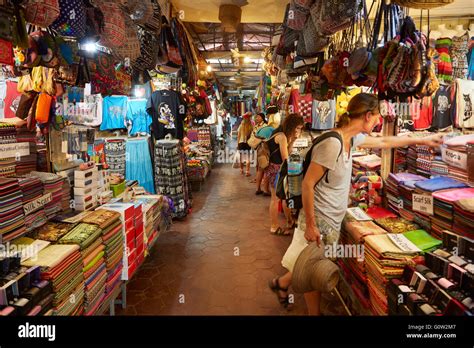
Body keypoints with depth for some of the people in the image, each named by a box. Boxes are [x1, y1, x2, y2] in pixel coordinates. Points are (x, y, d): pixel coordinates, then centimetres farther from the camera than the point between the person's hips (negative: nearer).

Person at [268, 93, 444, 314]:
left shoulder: (351, 138, 3)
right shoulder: (332, 144, -25)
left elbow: (383, 142, 21)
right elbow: (307, 184, -24)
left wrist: (421, 141, 28)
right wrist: (310, 225, -21)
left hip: (332, 219, 9)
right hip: (320, 220, -9)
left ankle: (281, 283, 45)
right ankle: (315, 312, 31)